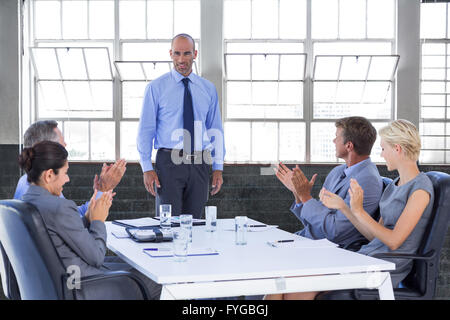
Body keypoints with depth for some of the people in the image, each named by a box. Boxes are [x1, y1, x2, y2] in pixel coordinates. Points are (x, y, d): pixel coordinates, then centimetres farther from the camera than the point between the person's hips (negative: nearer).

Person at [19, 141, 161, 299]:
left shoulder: (25, 202, 3)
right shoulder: (60, 207, -26)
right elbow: (96, 256, -19)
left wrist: (88, 216, 6)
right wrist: (98, 220, -5)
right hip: (80, 290, -10)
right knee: (155, 282, 7)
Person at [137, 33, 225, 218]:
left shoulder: (208, 89, 9)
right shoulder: (156, 87, 1)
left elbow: (215, 129, 11)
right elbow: (145, 129, 0)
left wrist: (218, 168, 5)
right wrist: (147, 168, -7)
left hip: (199, 163, 3)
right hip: (169, 162, -3)